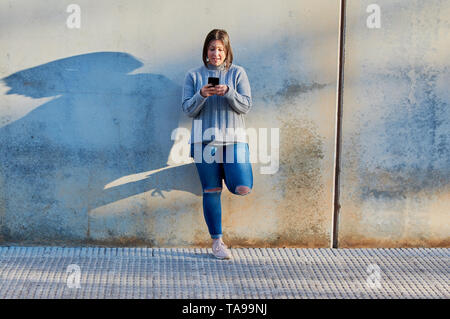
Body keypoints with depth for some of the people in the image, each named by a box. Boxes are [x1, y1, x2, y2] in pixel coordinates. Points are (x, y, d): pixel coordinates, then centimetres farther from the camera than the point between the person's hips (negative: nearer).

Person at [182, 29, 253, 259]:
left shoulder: (237, 73, 7)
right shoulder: (194, 75, 8)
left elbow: (246, 106, 0)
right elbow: (188, 110, 3)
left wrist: (228, 92, -17)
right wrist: (201, 95, -16)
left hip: (234, 138, 0)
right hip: (205, 140, 0)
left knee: (242, 188, -13)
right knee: (211, 192, 2)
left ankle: (226, 171, 23)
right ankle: (217, 241, 14)